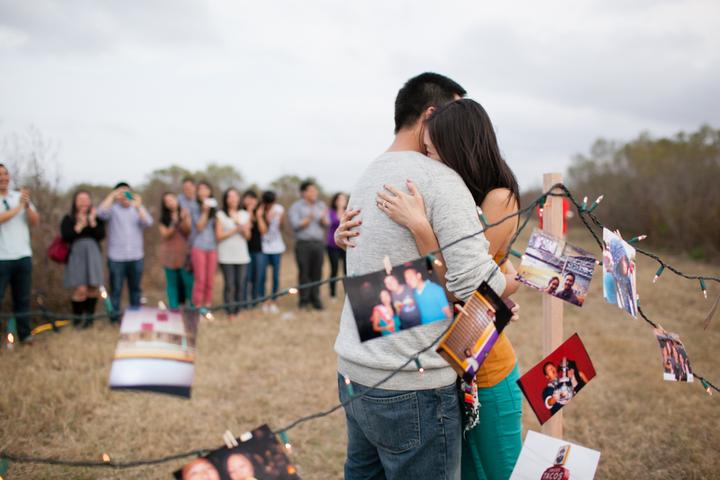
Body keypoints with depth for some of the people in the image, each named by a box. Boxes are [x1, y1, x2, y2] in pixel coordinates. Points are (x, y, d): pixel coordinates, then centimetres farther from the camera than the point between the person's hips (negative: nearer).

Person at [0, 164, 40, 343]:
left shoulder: (21, 196, 10)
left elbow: (35, 222, 4)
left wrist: (27, 206, -11)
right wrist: (19, 206, -14)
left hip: (23, 256, 4)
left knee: (23, 298, 8)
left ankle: (24, 334, 15)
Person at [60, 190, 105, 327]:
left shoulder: (96, 217, 9)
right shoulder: (68, 219, 5)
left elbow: (101, 235, -3)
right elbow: (65, 236, -10)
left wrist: (92, 222, -14)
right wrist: (80, 225, -14)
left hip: (93, 256, 2)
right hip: (76, 256, -2)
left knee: (93, 288, 1)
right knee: (80, 289, -12)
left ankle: (89, 316, 17)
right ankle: (77, 316, 8)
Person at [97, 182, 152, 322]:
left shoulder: (138, 209, 9)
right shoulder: (113, 209, 2)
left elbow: (148, 222, -9)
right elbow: (101, 213, -19)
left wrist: (138, 207, -23)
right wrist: (112, 195, -19)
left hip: (136, 257, 2)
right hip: (116, 257, -2)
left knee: (135, 287, 11)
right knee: (116, 288, 1)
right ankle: (115, 315, 10)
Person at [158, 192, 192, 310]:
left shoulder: (185, 212, 2)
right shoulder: (163, 218, 3)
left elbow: (188, 231, -4)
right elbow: (166, 234, -7)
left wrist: (184, 220, -21)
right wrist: (174, 223, -21)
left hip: (184, 253, 0)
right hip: (169, 255, 1)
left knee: (188, 281, -5)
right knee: (172, 282, 2)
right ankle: (173, 307, 8)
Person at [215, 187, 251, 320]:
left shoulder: (245, 215, 12)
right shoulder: (220, 215, 3)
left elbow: (247, 236, 8)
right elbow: (219, 236, -2)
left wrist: (241, 226, -11)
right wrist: (235, 230, -8)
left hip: (242, 255, 3)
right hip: (226, 256, -3)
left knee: (240, 285, -2)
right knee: (229, 285, -7)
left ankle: (237, 311, 7)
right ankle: (230, 312, 0)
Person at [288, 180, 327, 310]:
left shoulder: (321, 205, 14)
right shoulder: (296, 207, 2)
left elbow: (326, 225, 9)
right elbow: (295, 225, -8)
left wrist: (323, 219, -12)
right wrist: (309, 218, -18)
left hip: (319, 242, 3)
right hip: (303, 244, -3)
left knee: (317, 272, 1)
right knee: (304, 272, -4)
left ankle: (315, 299, 8)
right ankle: (304, 300, 3)